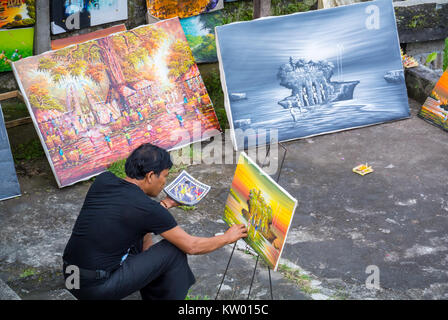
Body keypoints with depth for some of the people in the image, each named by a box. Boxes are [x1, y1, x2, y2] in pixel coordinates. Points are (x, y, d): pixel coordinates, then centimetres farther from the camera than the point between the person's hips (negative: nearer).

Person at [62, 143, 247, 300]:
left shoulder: (103, 180, 2)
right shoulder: (148, 208, -15)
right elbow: (192, 246, -5)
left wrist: (166, 204, 23)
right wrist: (228, 238, 11)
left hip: (70, 277, 8)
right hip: (97, 289, -8)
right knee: (174, 250, -2)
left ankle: (154, 295, 33)